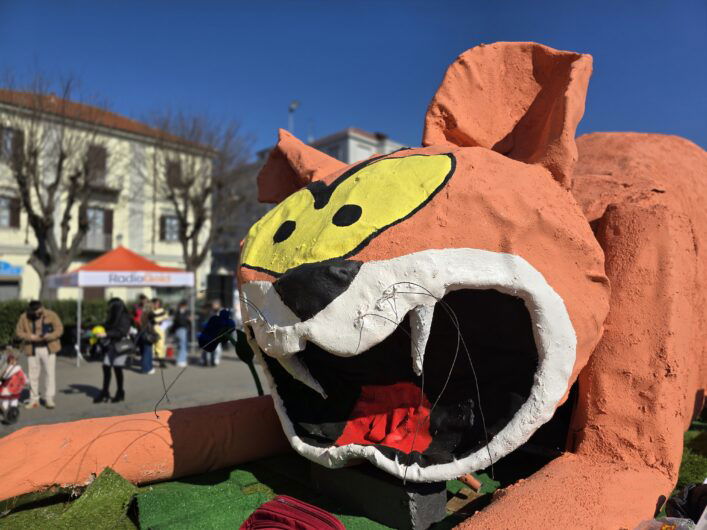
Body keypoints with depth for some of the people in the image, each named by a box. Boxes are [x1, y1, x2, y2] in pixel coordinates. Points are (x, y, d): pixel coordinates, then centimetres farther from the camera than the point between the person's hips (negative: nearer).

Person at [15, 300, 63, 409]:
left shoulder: (51, 315, -6)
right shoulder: (24, 317, -2)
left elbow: (59, 329, -6)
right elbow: (18, 331, 4)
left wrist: (48, 336, -22)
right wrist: (30, 337, -14)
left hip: (48, 348, -2)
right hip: (32, 350, 2)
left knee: (49, 373, -2)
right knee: (33, 375, 6)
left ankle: (49, 398, 6)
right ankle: (34, 400, 17)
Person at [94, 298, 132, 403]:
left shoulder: (124, 318, -12)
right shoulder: (112, 318, 11)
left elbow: (121, 332, -21)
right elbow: (107, 328, 17)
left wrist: (106, 335, -25)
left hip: (120, 346, -7)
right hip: (111, 345, 7)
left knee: (117, 368, -2)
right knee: (106, 367, 3)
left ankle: (120, 393, 14)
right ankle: (105, 393, 12)